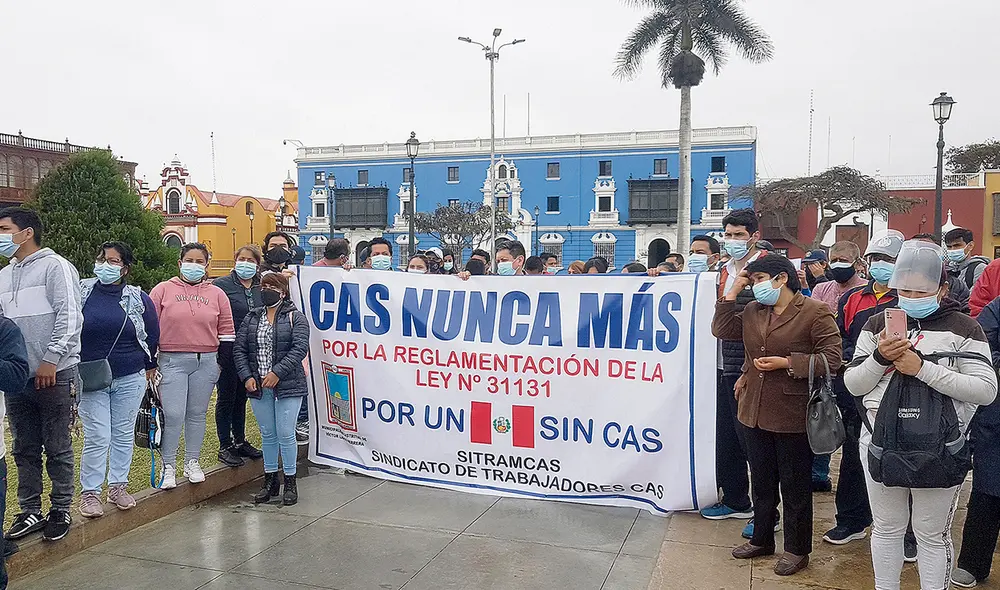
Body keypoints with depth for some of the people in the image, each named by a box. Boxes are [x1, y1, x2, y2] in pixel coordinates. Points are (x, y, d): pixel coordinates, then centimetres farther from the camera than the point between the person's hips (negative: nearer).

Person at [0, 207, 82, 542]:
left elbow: (69, 317, -13)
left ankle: (61, 510, 15)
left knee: (58, 448, 3)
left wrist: (51, 359, -17)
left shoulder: (54, 266, -5)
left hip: (53, 375, -7)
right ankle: (30, 512, 22)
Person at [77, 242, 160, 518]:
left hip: (130, 380, 2)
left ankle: (118, 486, 25)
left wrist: (149, 366, 17)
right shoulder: (82, 291, -1)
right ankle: (90, 492, 11)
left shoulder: (138, 298, 0)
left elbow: (152, 335, 11)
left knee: (123, 435, 11)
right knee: (97, 437, -5)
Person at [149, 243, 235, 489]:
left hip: (206, 362, 2)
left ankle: (192, 462, 22)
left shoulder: (216, 294, 10)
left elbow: (226, 330, 13)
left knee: (197, 414, 10)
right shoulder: (163, 290, 4)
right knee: (173, 415, -7)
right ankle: (168, 466, 5)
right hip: (172, 361, -2)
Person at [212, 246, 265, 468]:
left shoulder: (260, 287, 8)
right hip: (228, 351, -5)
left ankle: (240, 441, 28)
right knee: (226, 398, 4)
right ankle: (225, 447, 14)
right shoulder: (222, 285, -8)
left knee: (242, 398, 16)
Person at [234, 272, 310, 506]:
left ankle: (290, 482, 11)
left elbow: (299, 348, -13)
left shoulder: (295, 318, -1)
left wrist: (277, 372, -20)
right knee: (267, 434, 12)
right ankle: (270, 480, 24)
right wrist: (247, 376, -5)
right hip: (258, 387, 4)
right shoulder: (252, 318, 12)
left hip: (287, 386, -4)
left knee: (285, 434, -3)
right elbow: (239, 349, 8)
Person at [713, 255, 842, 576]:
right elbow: (722, 330, 5)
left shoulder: (815, 312, -11)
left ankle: (797, 550, 26)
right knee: (761, 481, 19)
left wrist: (787, 363, -20)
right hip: (755, 411, 6)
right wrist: (733, 290, 2)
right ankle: (761, 539, 36)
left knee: (795, 486, 9)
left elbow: (832, 358, -14)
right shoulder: (752, 311, 9)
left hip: (792, 414, -6)